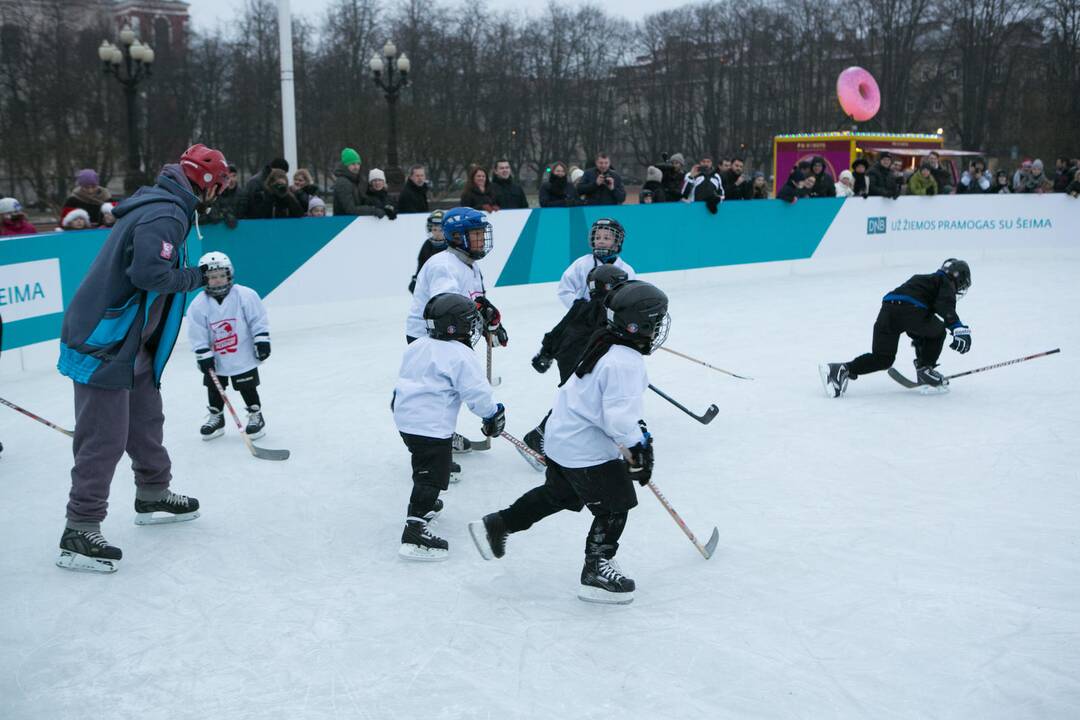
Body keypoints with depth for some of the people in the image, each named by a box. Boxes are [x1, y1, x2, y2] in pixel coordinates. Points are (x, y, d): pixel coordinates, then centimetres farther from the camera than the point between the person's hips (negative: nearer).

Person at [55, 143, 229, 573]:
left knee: (146, 420, 22)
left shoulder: (159, 206, 13)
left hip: (128, 341, 10)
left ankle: (153, 496, 38)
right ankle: (79, 534, 1)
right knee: (105, 438, -6)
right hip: (104, 344, -10)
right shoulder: (165, 215, -19)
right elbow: (149, 272, -30)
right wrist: (194, 277, -14)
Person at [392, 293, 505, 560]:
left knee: (426, 466, 30)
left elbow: (404, 378, 21)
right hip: (432, 426, -9)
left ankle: (422, 505, 50)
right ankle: (414, 533, -11)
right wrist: (493, 414, -2)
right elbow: (477, 392, -17)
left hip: (406, 419, 9)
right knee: (432, 476, -6)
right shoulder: (460, 355, -16)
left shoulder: (417, 347, 9)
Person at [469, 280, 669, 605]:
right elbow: (619, 417, -32)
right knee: (614, 505, 4)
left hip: (563, 437, 10)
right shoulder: (626, 363, -26)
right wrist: (638, 449, -22)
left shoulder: (606, 346, 6)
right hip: (587, 450, -10)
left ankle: (496, 525, 34)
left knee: (558, 493, 27)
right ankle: (596, 571, 17)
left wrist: (638, 429, 23)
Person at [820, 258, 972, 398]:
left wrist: (918, 341, 54)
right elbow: (945, 305, -6)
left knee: (882, 359, 7)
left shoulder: (922, 280, 41)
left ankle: (844, 370, -10)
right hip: (909, 308, -7)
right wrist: (957, 327, -14)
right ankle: (925, 369, 14)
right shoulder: (946, 282, 18)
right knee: (938, 332, 21)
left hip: (887, 307, 7)